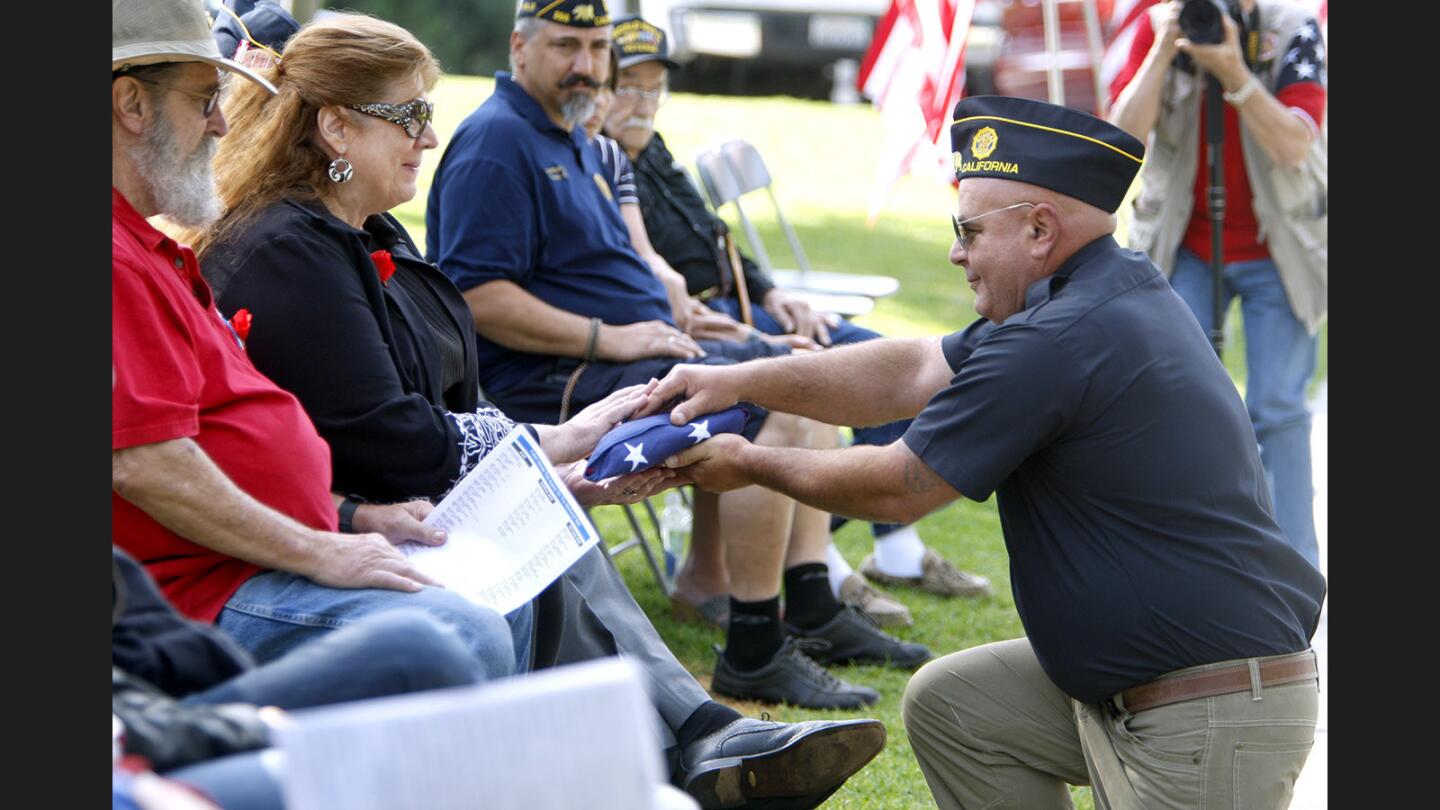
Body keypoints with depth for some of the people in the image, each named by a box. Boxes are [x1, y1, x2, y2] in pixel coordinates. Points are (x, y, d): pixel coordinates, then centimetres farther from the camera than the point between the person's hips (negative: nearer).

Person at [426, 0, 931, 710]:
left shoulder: (573, 137, 19)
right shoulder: (495, 143, -13)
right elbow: (477, 298, -23)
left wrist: (665, 323, 13)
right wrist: (608, 337, -21)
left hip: (628, 349, 11)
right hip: (552, 382, -11)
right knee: (767, 410, -24)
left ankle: (812, 610, 9)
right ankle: (752, 655, -19)